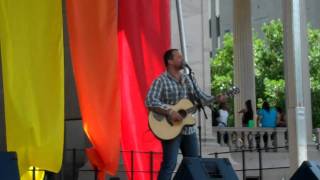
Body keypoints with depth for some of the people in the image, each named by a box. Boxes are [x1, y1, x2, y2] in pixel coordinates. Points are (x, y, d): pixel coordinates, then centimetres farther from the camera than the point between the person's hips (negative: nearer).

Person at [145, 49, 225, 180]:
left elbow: (200, 97, 11)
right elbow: (150, 101, -20)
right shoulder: (161, 80, -9)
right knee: (169, 164, -10)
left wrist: (217, 99, -5)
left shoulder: (188, 79, 13)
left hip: (188, 129, 7)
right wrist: (169, 112, -29)